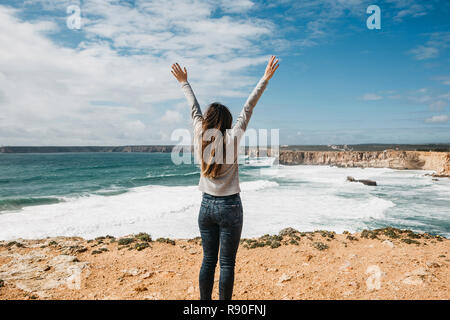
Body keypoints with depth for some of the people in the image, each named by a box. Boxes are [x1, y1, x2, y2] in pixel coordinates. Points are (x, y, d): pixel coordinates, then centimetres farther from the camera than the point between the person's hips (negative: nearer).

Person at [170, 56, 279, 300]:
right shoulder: (231, 139, -9)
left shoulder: (200, 137, -1)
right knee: (227, 263, 5)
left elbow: (194, 109, 12)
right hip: (229, 206, -4)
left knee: (208, 260, 14)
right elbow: (248, 108, -6)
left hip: (207, 206, 4)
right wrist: (265, 78, -1)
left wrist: (184, 83, 27)